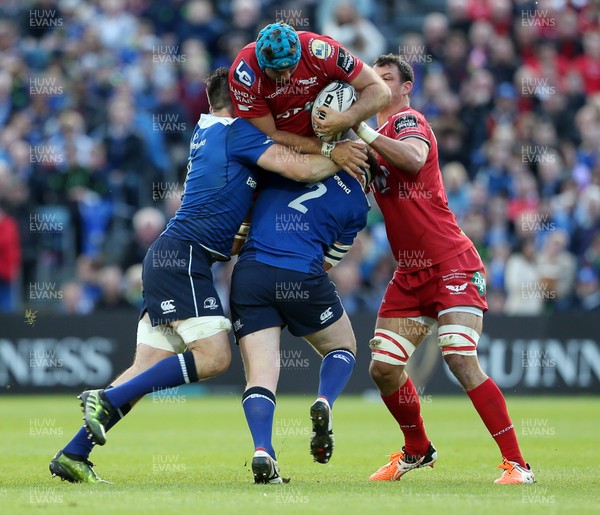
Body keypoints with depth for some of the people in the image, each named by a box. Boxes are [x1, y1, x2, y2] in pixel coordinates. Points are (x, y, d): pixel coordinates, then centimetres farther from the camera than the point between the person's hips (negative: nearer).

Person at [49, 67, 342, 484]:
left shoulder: (207, 130, 20)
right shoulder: (238, 131, -6)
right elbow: (301, 169, -13)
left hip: (169, 259, 10)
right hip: (184, 257, -9)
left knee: (149, 368, 5)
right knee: (214, 356, -15)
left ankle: (73, 456, 1)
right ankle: (108, 400, -18)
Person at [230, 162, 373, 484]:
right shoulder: (356, 205, 13)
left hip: (249, 273, 1)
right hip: (302, 281, -1)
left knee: (260, 374, 1)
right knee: (343, 347, 24)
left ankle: (262, 451, -22)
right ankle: (324, 403, -6)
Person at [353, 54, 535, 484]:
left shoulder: (407, 120, -9)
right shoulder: (380, 135, 19)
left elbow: (414, 158, -31)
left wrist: (361, 129, -29)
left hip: (453, 267, -8)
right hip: (410, 274, 9)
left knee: (462, 362, -19)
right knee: (383, 368, 4)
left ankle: (517, 465, -13)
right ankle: (417, 450, 26)